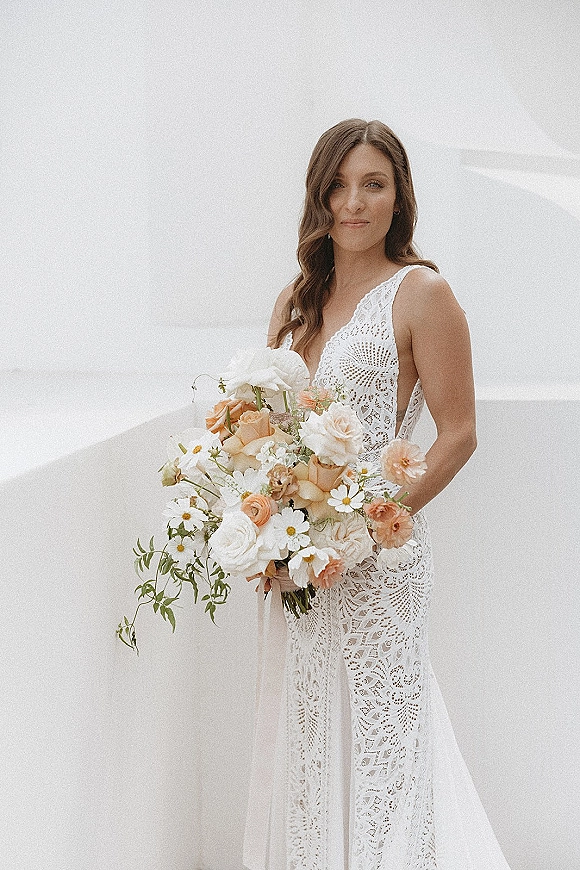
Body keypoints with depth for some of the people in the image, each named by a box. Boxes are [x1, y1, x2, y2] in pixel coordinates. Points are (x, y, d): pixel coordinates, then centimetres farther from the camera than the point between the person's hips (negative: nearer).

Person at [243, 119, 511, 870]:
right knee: (304, 733, 14)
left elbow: (457, 434, -9)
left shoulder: (420, 293, -7)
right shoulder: (295, 300, 12)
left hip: (378, 553, -6)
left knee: (372, 734, 2)